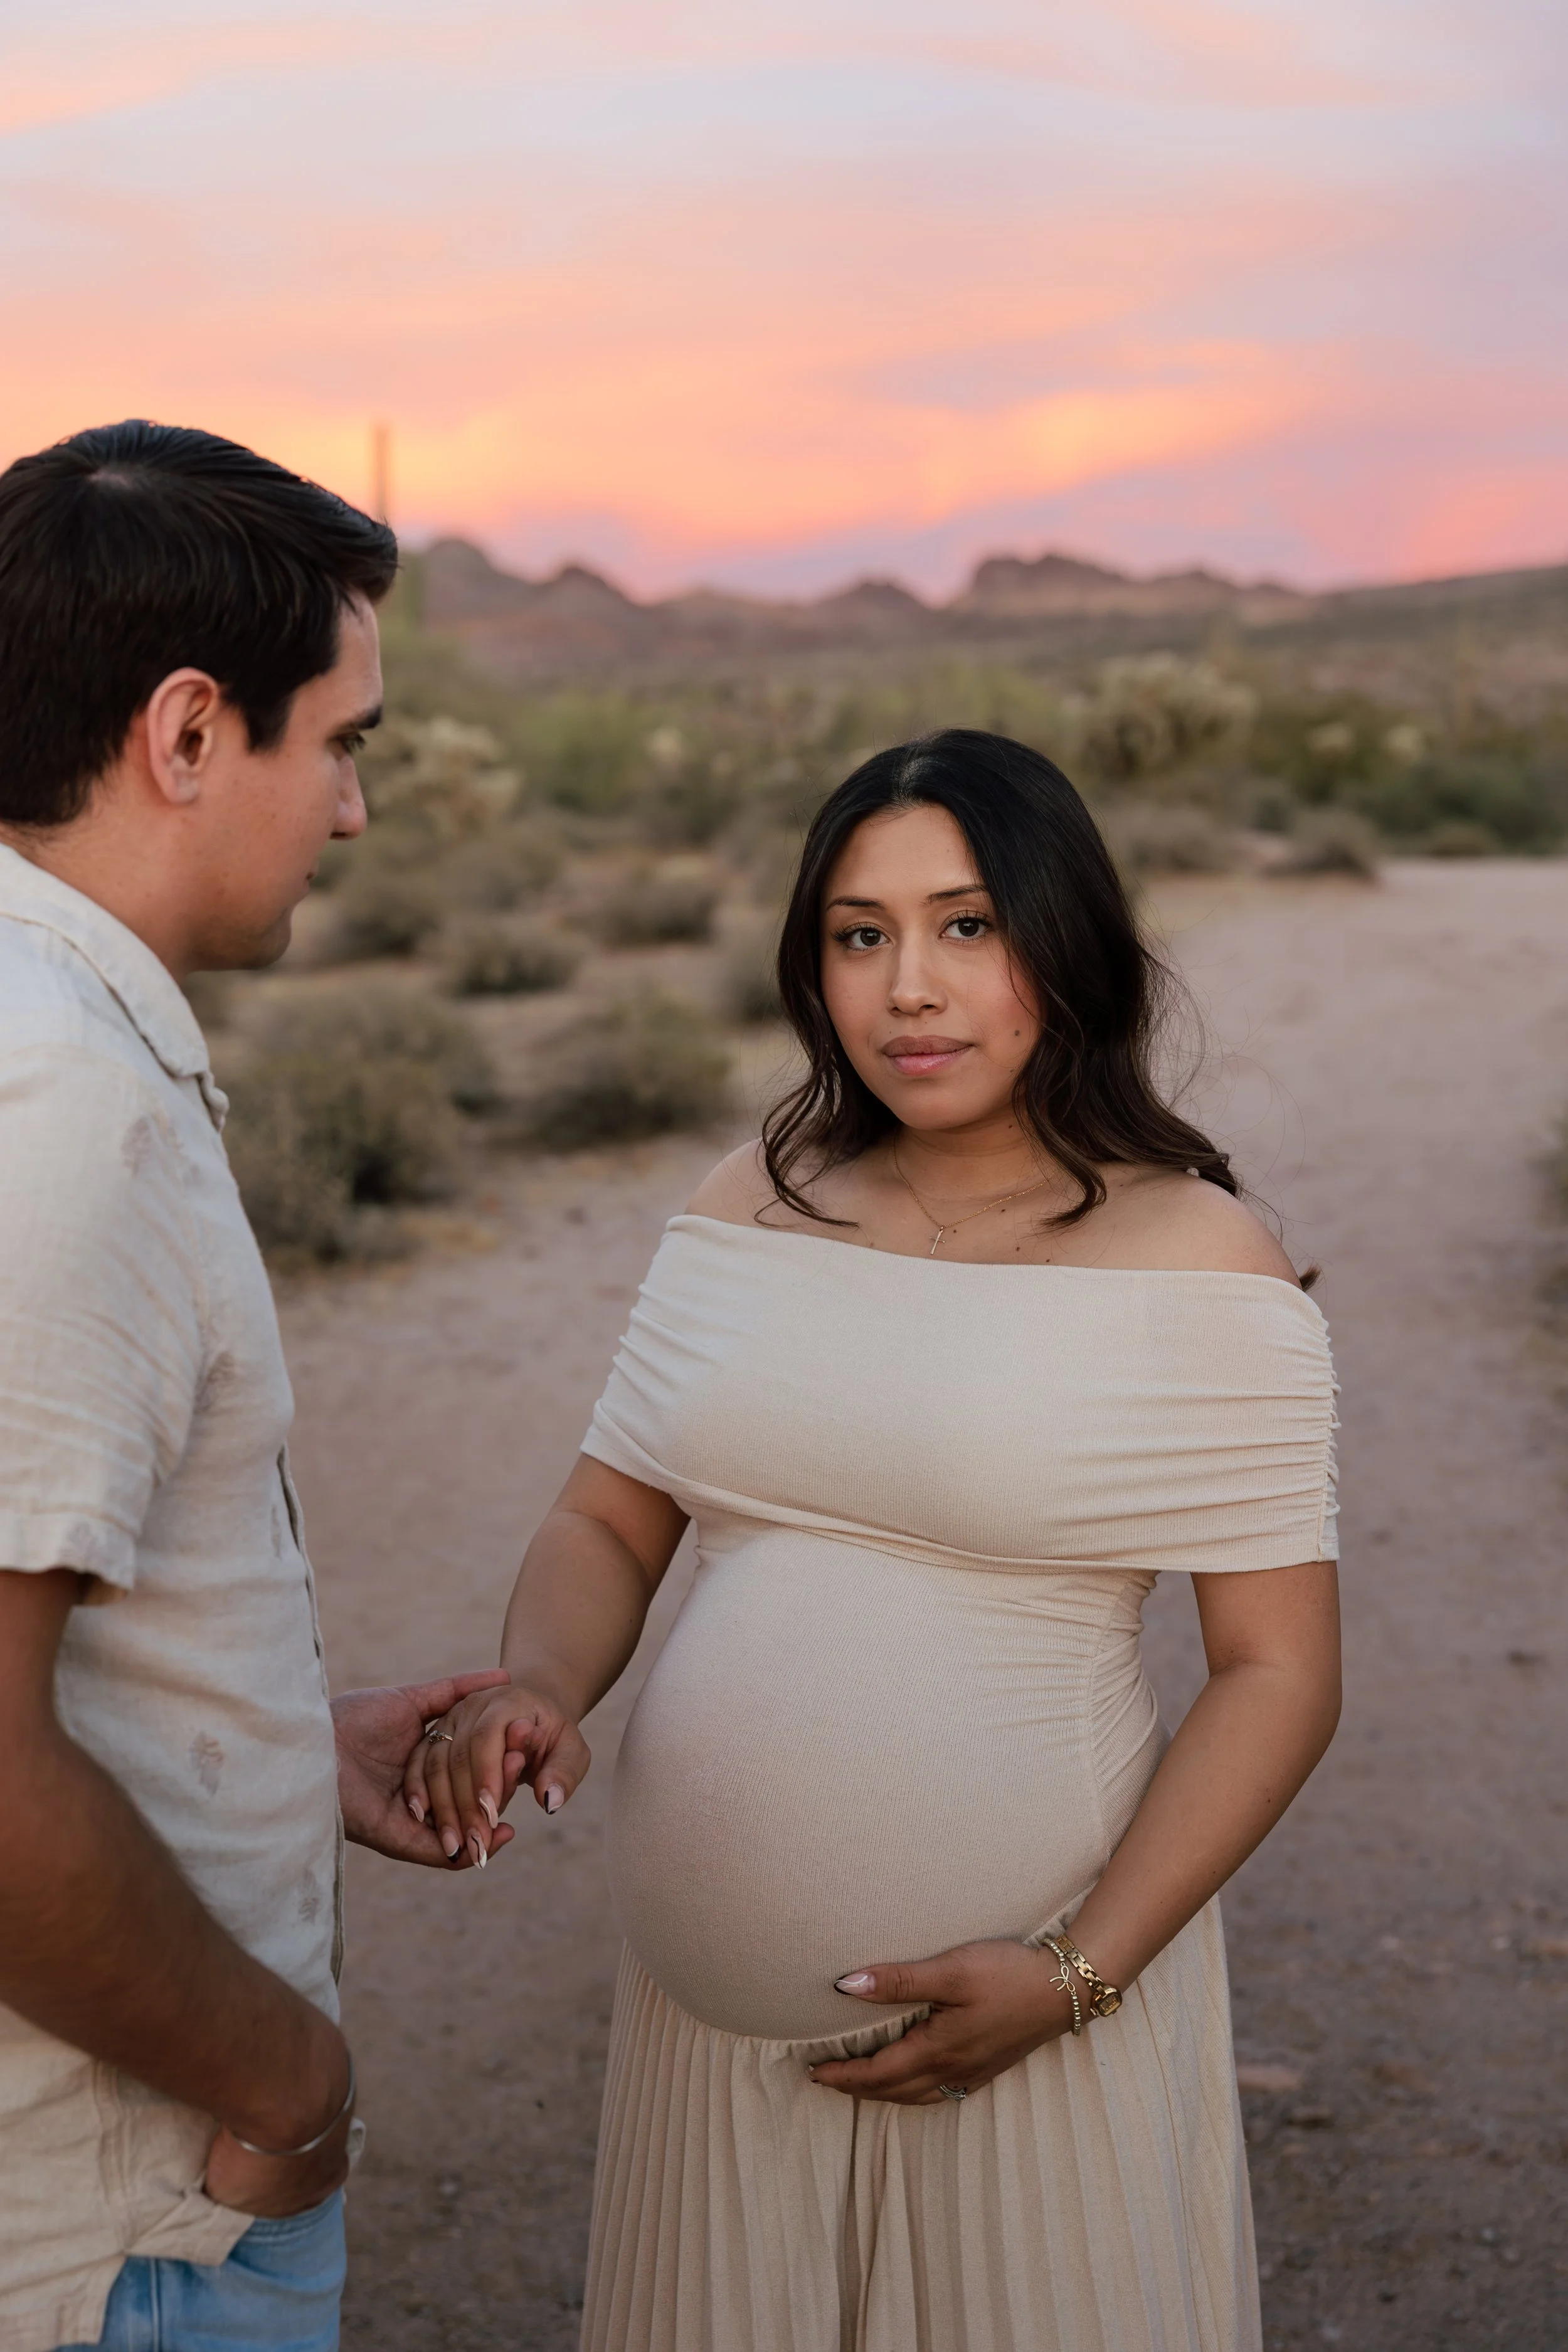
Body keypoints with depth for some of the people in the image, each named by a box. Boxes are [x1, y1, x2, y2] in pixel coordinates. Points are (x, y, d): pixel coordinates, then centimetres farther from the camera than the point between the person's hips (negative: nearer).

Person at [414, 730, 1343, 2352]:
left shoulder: (1193, 1259, -9)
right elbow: (607, 1522, 8)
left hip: (1025, 2000, -4)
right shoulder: (752, 1207, 4)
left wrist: (1076, 1974, -16)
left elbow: (1278, 1673, -9)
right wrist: (534, 1689, -13)